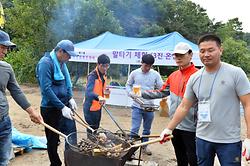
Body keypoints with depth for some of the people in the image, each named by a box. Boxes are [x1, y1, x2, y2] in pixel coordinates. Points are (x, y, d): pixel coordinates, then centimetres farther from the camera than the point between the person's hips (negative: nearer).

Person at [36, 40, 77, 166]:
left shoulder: (62, 62, 7)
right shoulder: (46, 62, -18)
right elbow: (46, 88, -24)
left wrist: (70, 98, -1)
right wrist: (62, 107, -24)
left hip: (65, 105, 7)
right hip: (51, 108, -7)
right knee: (53, 140, 8)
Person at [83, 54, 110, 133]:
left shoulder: (104, 74, 5)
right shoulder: (92, 76, -21)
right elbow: (88, 92, -36)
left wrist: (105, 90, -2)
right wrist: (98, 97, -54)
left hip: (98, 106, 8)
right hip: (90, 107, -8)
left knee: (96, 129, 19)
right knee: (91, 130, -2)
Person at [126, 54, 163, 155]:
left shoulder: (155, 74, -2)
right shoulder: (134, 73, -3)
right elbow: (128, 85, 8)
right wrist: (131, 93, -10)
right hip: (137, 106, -2)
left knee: (147, 129, 16)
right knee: (134, 129, -6)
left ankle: (144, 146, 34)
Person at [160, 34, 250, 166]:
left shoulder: (235, 73, -9)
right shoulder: (194, 78, 2)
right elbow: (184, 107, 8)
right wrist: (169, 128, 7)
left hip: (229, 140, -3)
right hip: (202, 138, 4)